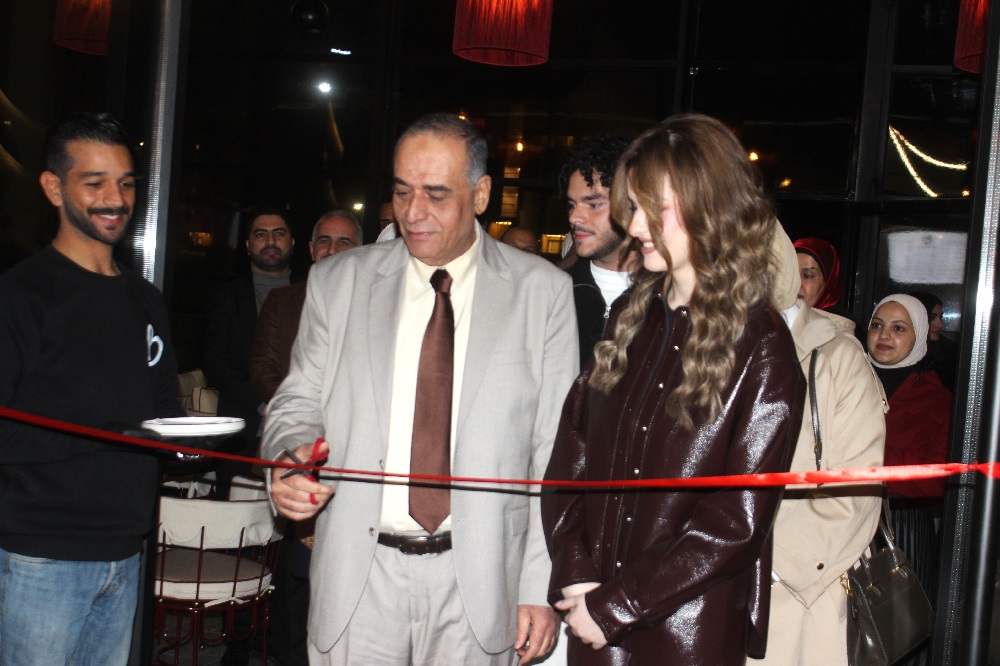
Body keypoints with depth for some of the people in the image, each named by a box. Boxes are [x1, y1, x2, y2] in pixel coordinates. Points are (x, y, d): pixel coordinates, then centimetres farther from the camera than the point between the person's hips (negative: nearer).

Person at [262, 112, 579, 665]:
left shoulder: (542, 292, 0)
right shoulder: (337, 282, 5)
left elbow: (556, 450, 0)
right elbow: (299, 402, 11)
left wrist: (542, 588, -4)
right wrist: (288, 459, -13)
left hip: (478, 582, -1)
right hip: (357, 578, 1)